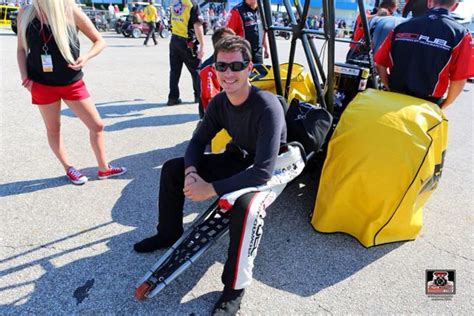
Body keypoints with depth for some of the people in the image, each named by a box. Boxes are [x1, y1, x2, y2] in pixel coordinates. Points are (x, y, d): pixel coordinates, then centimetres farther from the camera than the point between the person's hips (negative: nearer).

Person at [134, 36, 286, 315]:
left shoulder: (267, 107, -31)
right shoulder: (220, 102, -8)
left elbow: (263, 172, -37)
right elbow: (198, 141, 1)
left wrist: (211, 189, -35)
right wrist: (191, 172, -20)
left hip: (265, 174, -7)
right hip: (236, 160, 7)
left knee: (245, 204, -41)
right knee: (173, 168, 2)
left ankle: (235, 287, -17)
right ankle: (169, 233, 21)